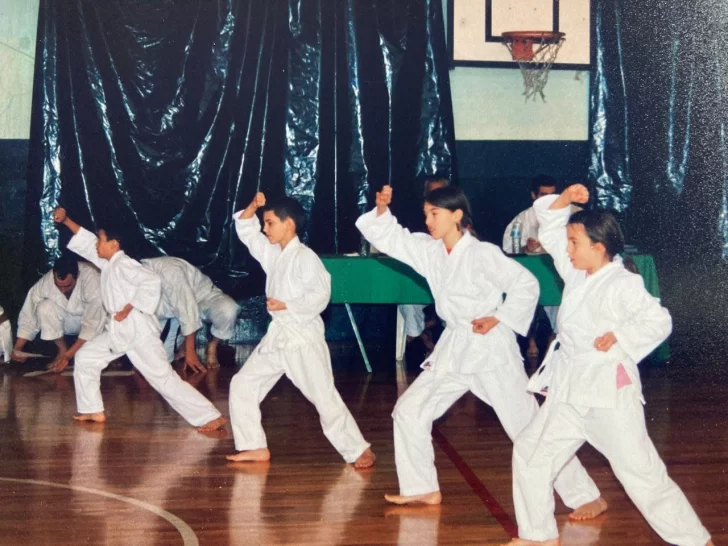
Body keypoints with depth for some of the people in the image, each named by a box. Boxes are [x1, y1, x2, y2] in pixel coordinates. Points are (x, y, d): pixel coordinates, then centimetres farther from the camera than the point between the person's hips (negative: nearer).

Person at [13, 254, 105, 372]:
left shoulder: (92, 279, -37)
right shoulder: (45, 282, -26)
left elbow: (93, 324, -36)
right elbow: (28, 315, -14)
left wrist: (69, 355, -37)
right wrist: (17, 349, -22)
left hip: (94, 318, -3)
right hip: (69, 321, 3)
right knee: (44, 307, -26)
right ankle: (62, 349, -7)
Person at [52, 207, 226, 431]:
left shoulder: (123, 265, -15)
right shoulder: (109, 264, 12)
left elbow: (151, 282, -29)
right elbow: (86, 242, 23)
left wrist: (129, 308, -25)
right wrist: (66, 221, 15)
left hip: (138, 330, -10)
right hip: (119, 331, 10)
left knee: (164, 378, -13)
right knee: (85, 357, 14)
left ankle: (211, 418, -13)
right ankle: (93, 411, 21)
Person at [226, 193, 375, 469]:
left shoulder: (305, 257, -17)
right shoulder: (272, 252, 9)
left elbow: (319, 295, -24)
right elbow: (246, 231, 14)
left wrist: (285, 305, -22)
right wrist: (252, 207, -2)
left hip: (303, 338, -9)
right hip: (277, 336, 9)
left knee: (324, 397, -5)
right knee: (243, 384, 7)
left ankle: (359, 450, 6)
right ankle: (255, 447, 14)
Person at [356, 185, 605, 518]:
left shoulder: (482, 254, -16)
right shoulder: (430, 251, 3)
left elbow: (526, 285, -15)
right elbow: (390, 238, 4)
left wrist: (498, 319, -18)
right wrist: (382, 210, -13)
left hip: (491, 350, -7)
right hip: (454, 348, 7)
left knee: (527, 426, -7)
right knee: (410, 411, 7)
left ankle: (587, 496, 2)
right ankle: (423, 489, 20)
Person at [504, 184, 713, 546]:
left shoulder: (623, 285, -15)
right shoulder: (577, 274, 8)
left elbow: (659, 322, -19)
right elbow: (550, 233, 13)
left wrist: (619, 336, -23)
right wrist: (563, 201, -1)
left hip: (610, 391, -8)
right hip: (570, 389, 8)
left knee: (642, 473, -6)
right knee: (531, 452, 11)